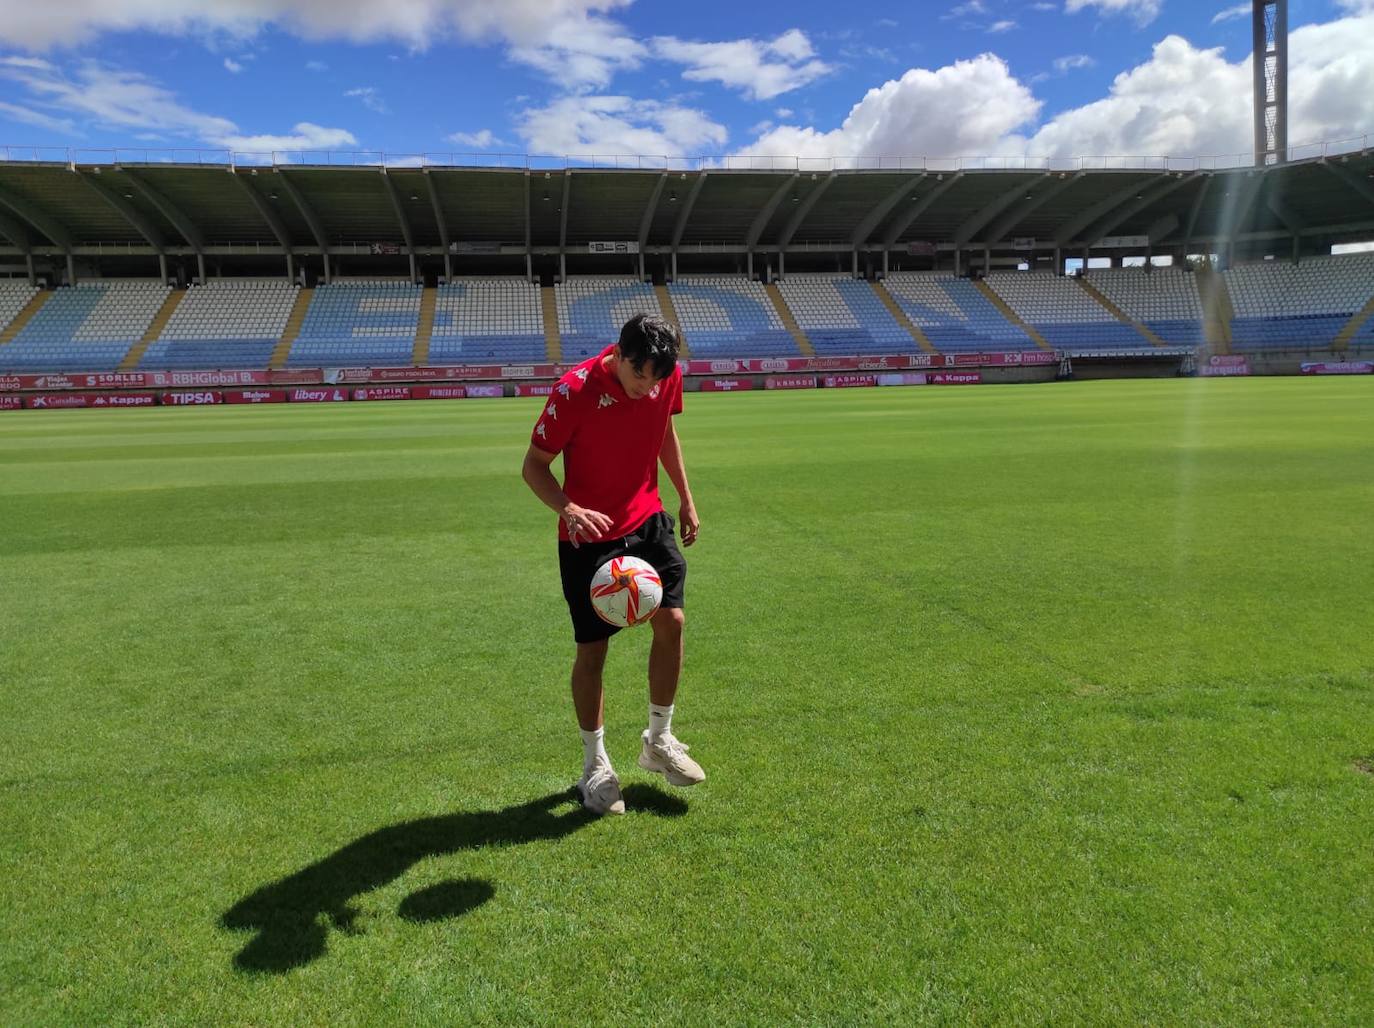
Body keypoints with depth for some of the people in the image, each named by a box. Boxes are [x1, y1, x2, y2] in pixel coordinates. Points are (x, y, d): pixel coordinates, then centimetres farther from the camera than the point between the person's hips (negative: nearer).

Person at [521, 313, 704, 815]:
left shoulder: (668, 377, -7)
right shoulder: (574, 390, -22)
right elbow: (534, 465, -14)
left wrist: (686, 499, 14)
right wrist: (570, 509, -32)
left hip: (648, 521, 5)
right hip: (589, 535, -4)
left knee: (671, 621, -5)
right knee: (592, 648, 2)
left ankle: (659, 741, 18)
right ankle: (595, 765, 22)